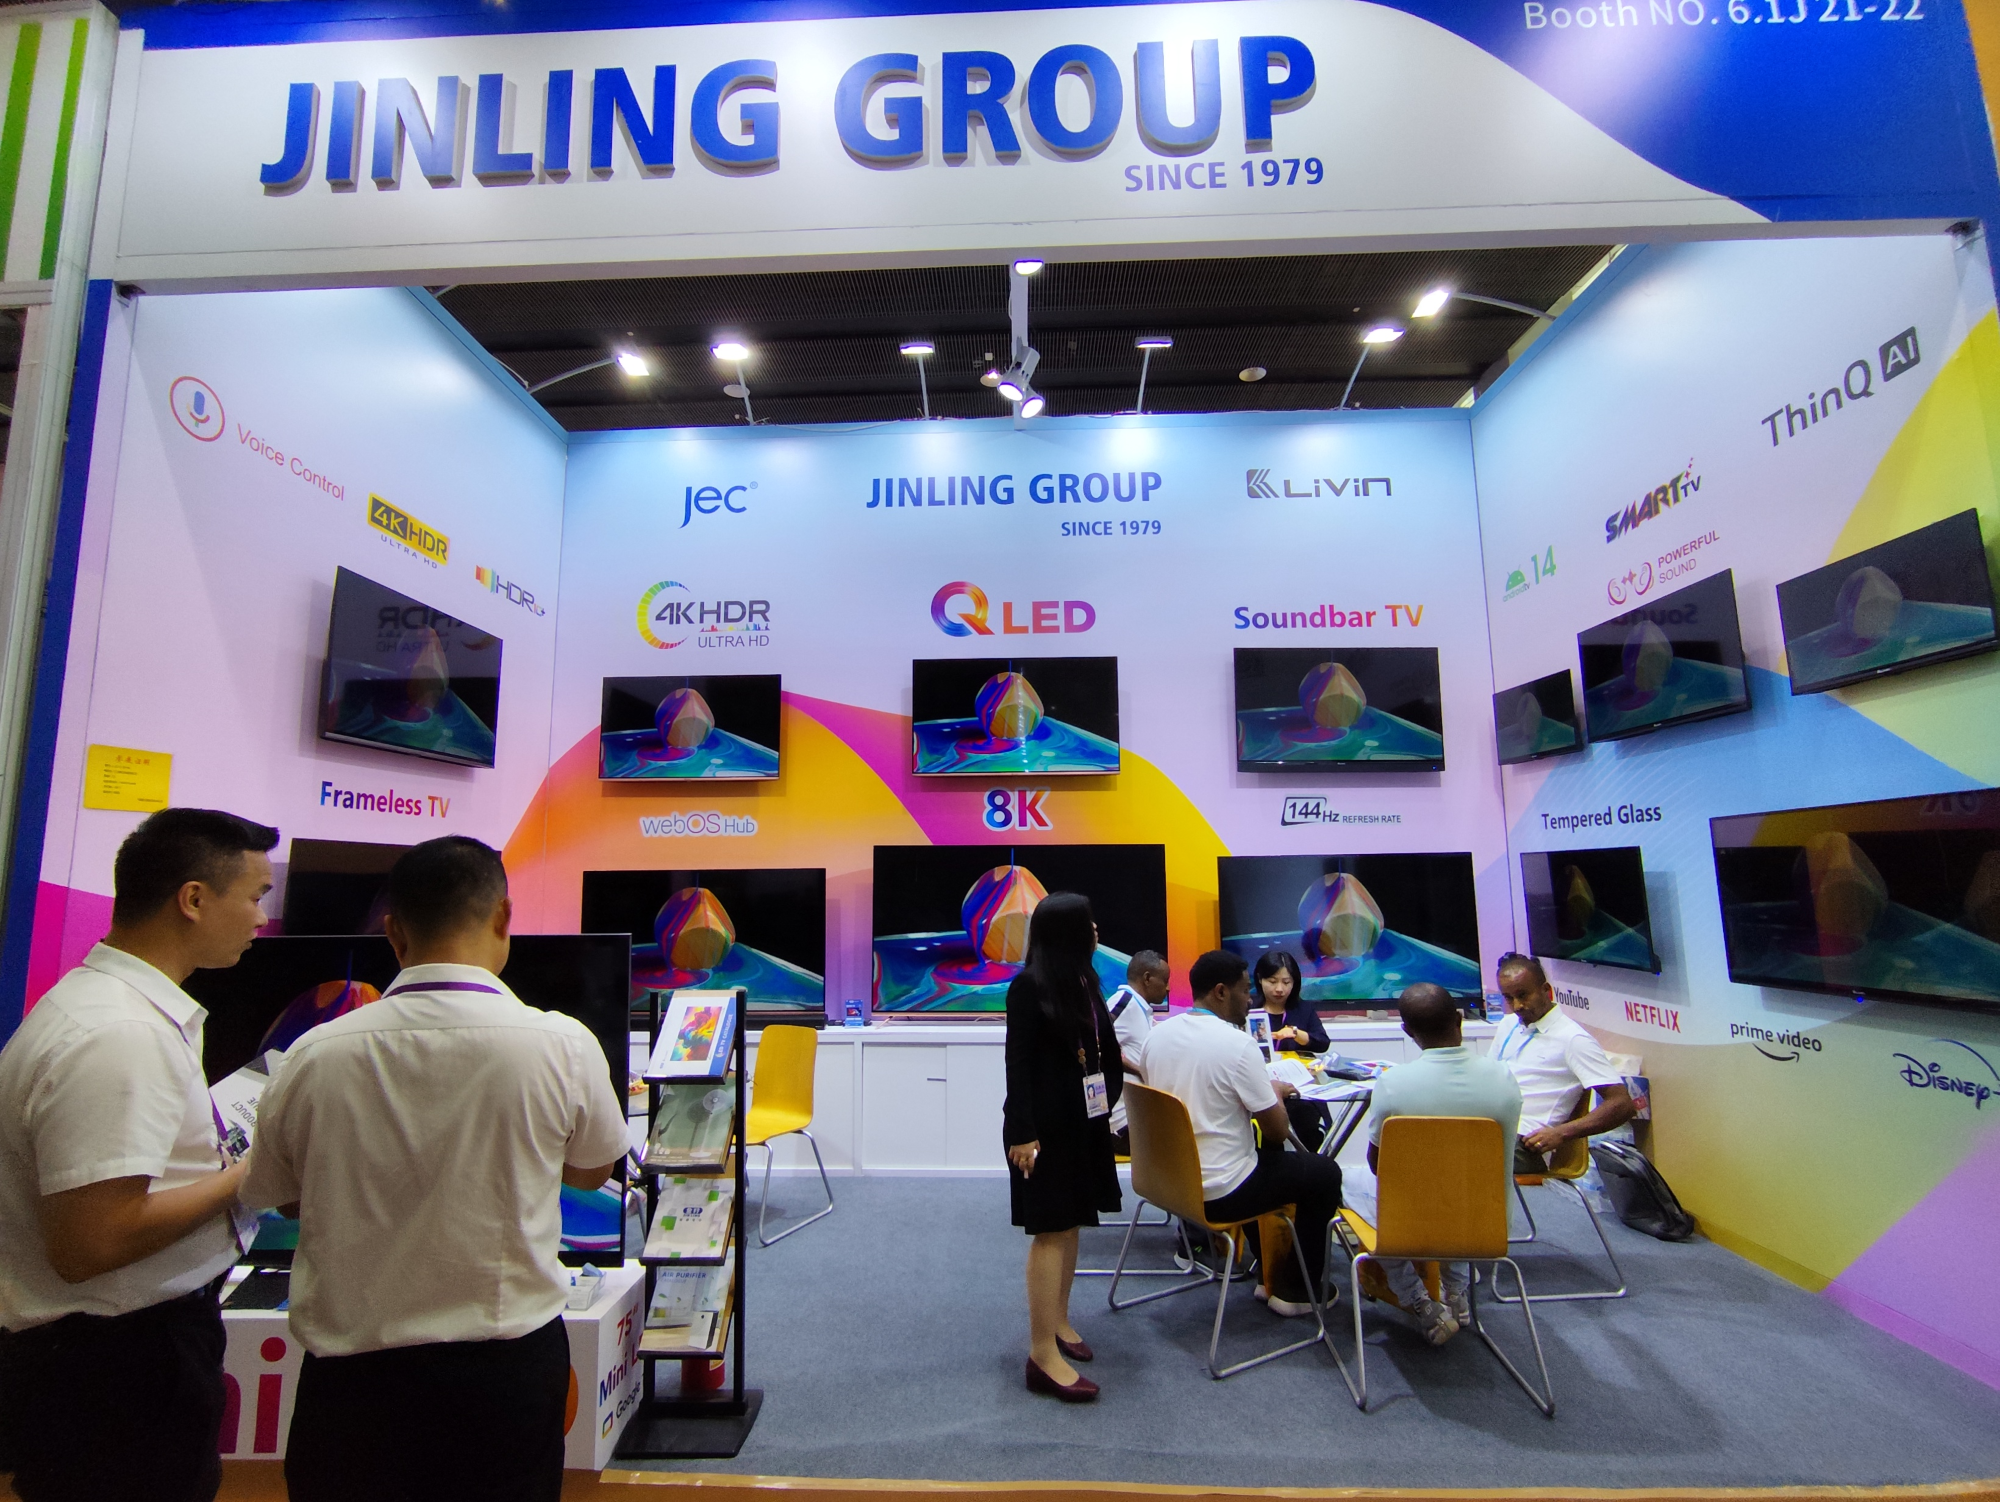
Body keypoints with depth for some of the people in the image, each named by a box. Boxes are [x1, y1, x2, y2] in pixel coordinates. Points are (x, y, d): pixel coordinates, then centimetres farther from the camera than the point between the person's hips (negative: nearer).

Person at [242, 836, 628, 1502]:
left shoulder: (312, 1055, -13)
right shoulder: (563, 1045, -18)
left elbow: (280, 1197, 7)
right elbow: (592, 1170, 1)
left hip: (351, 1373, 2)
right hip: (508, 1371, -1)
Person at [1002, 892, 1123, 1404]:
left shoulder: (1084, 982, 7)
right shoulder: (1028, 987, -15)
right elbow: (1017, 1064, -16)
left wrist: (1107, 1105, 11)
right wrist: (1022, 1133, -18)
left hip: (1083, 1121, 8)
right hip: (1045, 1126, -8)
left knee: (1071, 1224, 15)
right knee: (1052, 1230, -4)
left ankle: (1058, 1321, 30)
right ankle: (1042, 1354, 3)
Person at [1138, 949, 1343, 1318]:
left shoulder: (1157, 1035, -1)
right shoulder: (1238, 1045, -22)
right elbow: (1278, 1131, -14)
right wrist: (1275, 1093, 7)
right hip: (1220, 1194, -7)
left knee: (1264, 1153, 32)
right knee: (1325, 1173, 13)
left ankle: (1270, 1273, 39)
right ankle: (1295, 1291, 24)